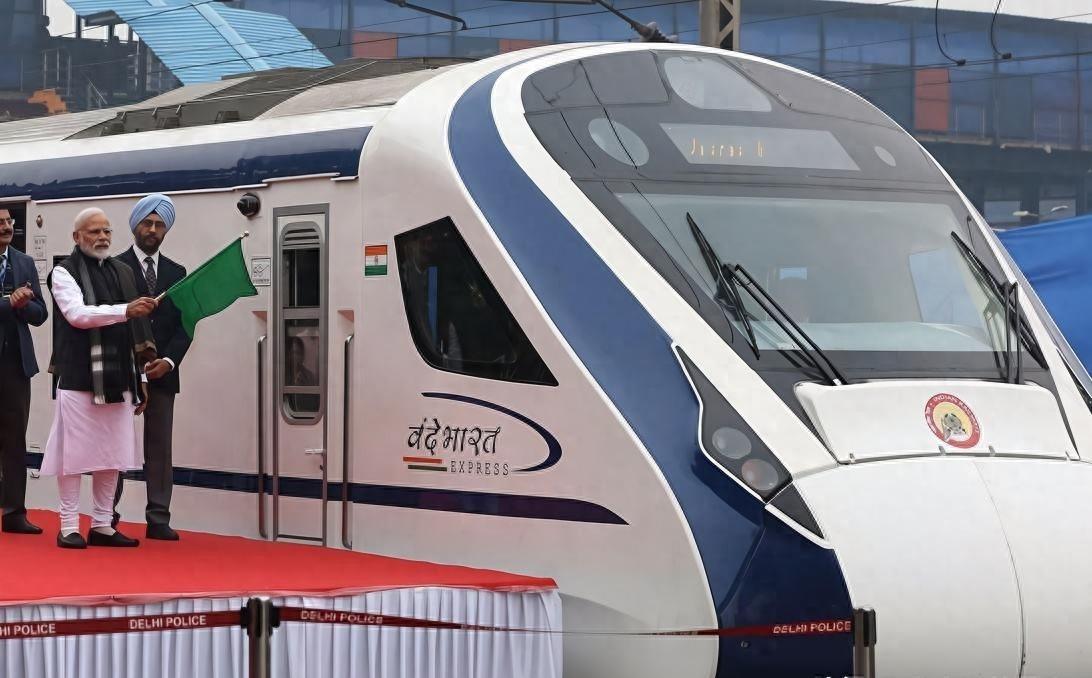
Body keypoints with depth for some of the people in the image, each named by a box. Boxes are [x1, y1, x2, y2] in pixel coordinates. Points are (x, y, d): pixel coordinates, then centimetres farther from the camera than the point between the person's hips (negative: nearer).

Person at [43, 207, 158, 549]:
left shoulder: (122, 272, 15)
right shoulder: (65, 272, -2)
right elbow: (77, 314, -17)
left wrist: (137, 377, 13)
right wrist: (126, 310, -26)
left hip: (118, 378, 5)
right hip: (79, 377, -5)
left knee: (112, 455, 7)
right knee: (74, 452, -2)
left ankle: (102, 525, 15)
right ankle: (69, 527, 4)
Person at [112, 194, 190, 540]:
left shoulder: (177, 273, 13)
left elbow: (184, 324, 8)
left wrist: (168, 361, -8)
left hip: (162, 372, 4)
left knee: (160, 447, 2)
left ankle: (158, 520, 3)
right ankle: (107, 519, 2)